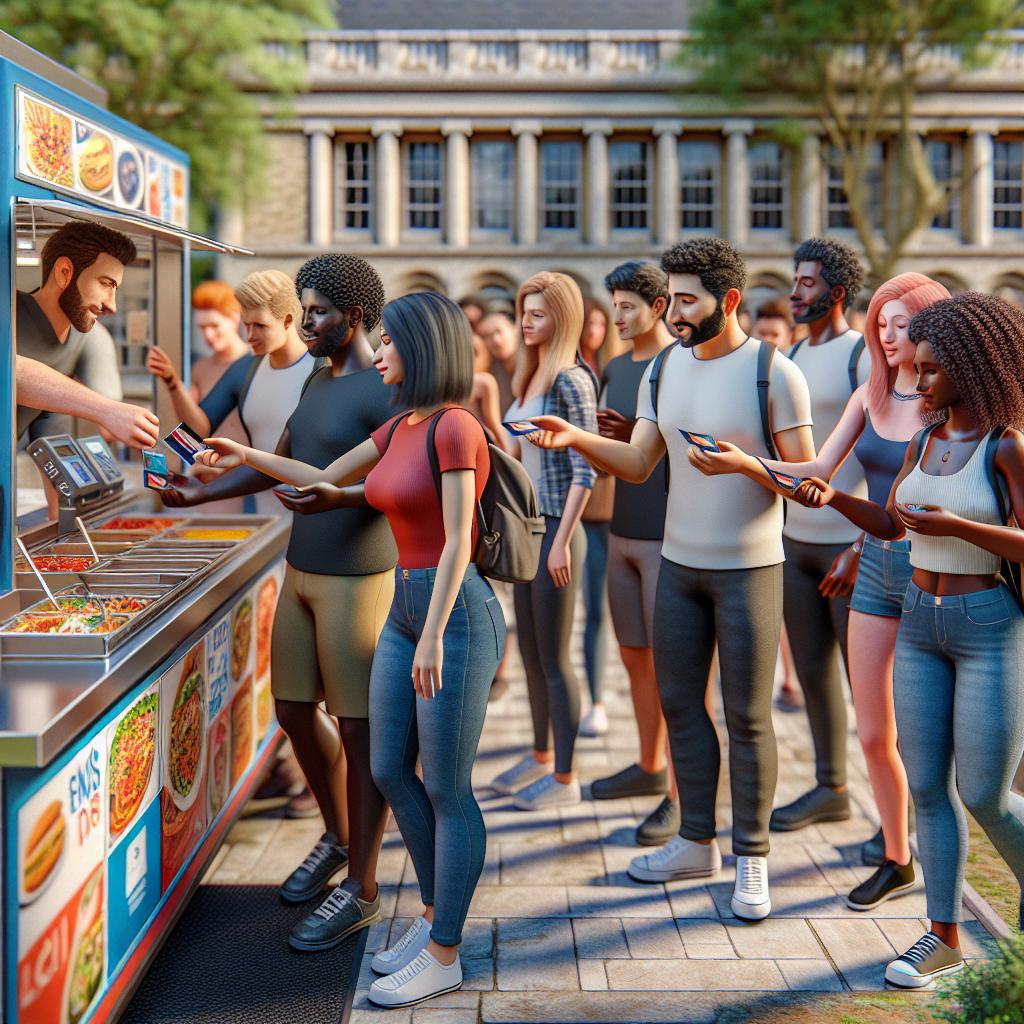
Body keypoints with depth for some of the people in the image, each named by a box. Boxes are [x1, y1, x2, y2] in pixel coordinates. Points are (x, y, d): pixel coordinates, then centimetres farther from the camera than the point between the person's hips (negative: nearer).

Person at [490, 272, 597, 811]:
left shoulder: (572, 381, -14)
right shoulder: (530, 378, 12)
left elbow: (584, 470, -18)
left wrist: (561, 541, -20)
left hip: (555, 530, -8)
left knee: (554, 657, 0)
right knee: (530, 652, 17)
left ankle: (565, 777, 11)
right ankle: (540, 755, 32)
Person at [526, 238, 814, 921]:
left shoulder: (775, 374, -10)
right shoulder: (664, 370, 7)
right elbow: (637, 463, 3)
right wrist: (576, 438, -13)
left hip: (749, 566, -6)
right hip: (679, 562, 6)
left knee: (747, 716, 1)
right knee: (680, 703, 12)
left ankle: (752, 858, 15)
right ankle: (697, 842, 26)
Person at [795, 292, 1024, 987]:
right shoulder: (924, 441, 7)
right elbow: (890, 524, 13)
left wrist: (953, 525, -26)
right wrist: (832, 498, -3)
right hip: (921, 623, 7)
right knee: (928, 785, 6)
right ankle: (945, 938, 15)